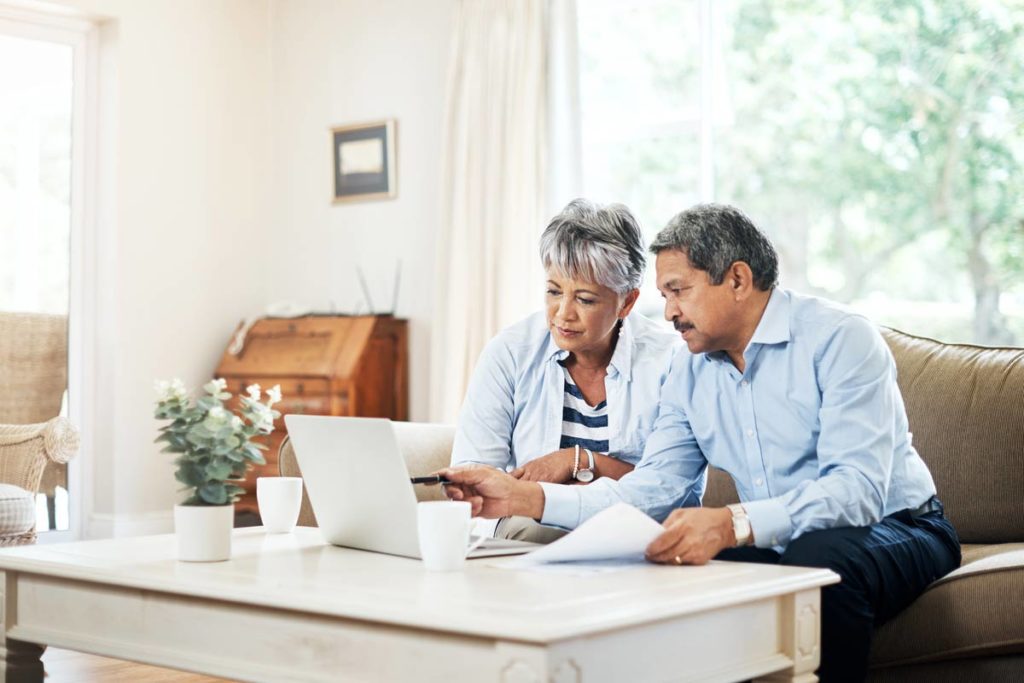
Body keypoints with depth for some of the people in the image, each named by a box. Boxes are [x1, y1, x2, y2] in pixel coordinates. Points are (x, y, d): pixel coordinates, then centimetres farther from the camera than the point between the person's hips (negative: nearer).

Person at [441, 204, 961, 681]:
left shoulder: (839, 338, -15)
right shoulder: (690, 373, 6)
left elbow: (858, 488, -27)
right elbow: (651, 491, 1)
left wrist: (733, 524, -42)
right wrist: (526, 498, -9)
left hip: (894, 528, -5)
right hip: (775, 544, 5)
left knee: (817, 555, -37)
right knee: (665, 569, -20)